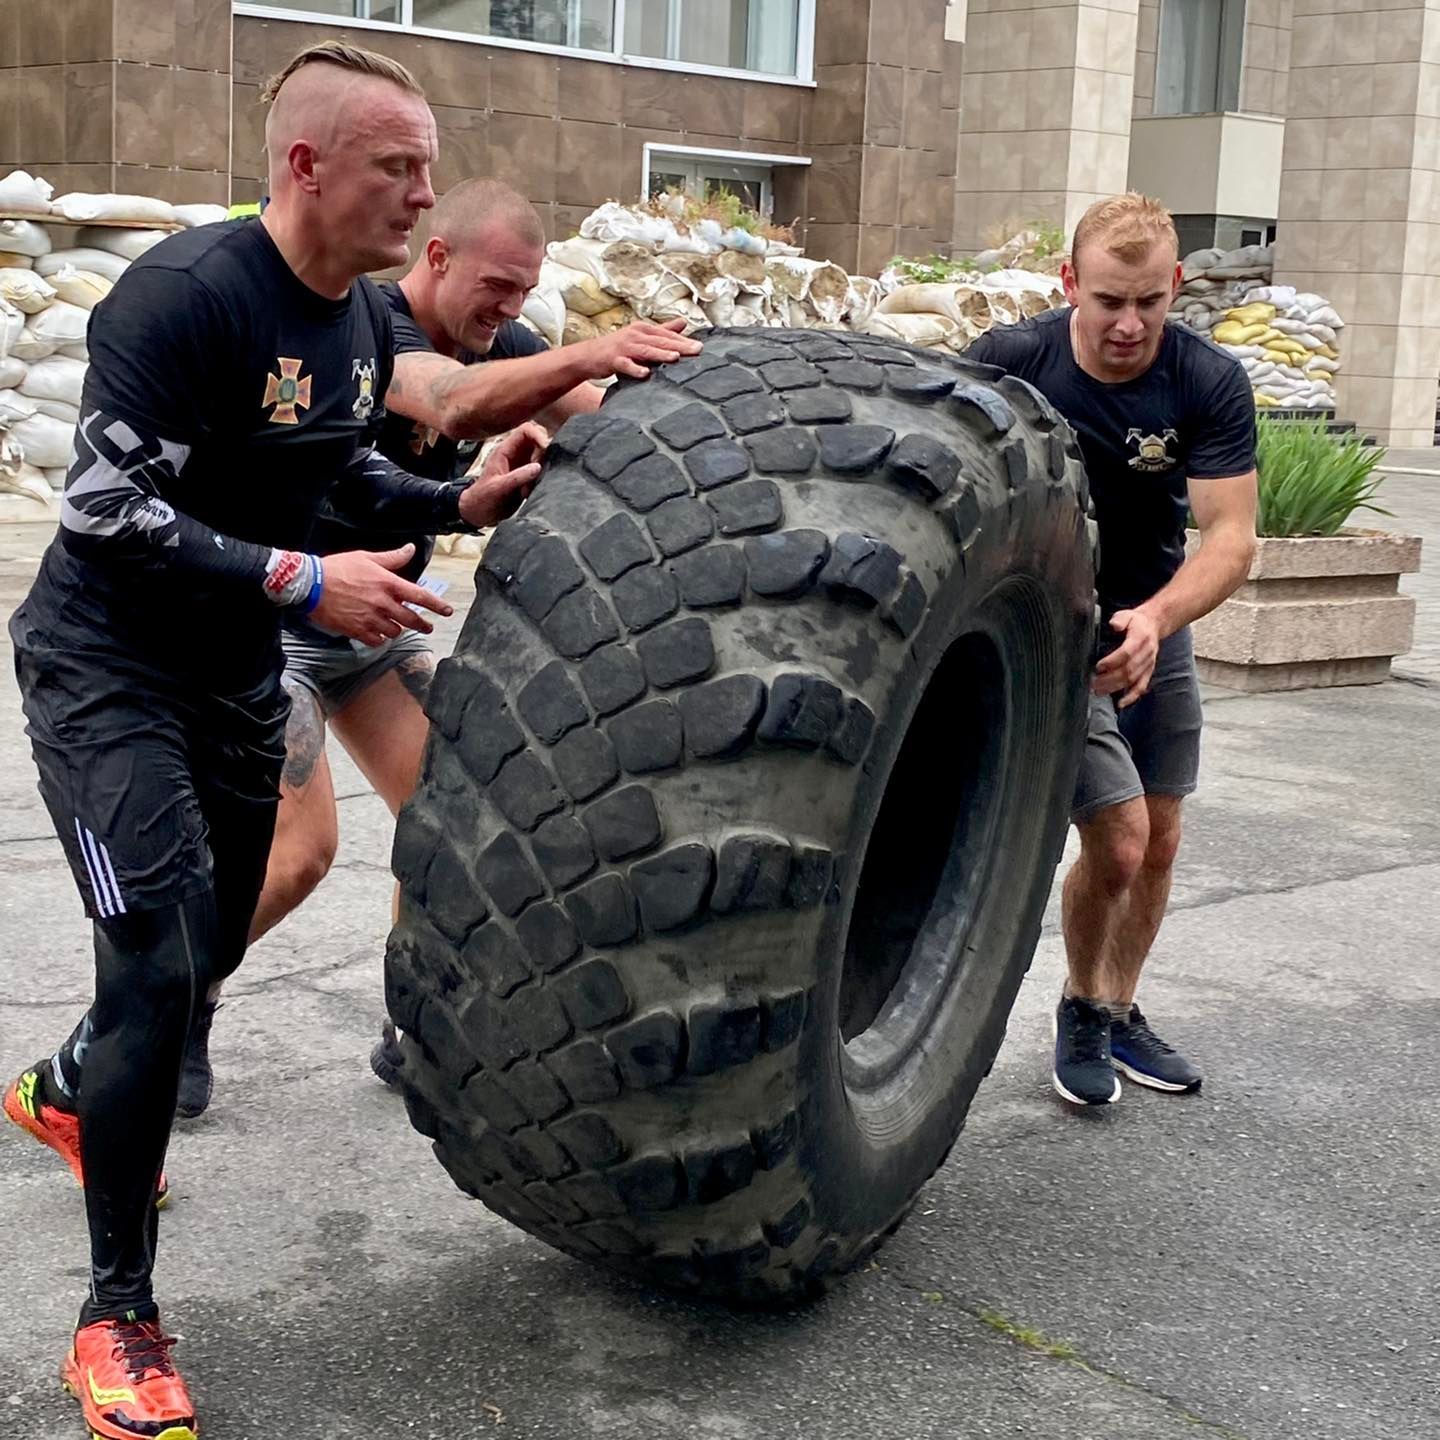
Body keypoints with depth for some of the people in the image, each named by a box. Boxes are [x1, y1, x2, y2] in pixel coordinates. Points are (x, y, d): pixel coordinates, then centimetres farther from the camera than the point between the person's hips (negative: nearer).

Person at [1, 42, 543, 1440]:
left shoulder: (363, 317, 1)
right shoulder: (187, 294, -25)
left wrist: (462, 500, -3)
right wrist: (299, 580, -29)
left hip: (234, 675, 8)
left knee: (212, 950, 20)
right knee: (156, 966, -16)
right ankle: (118, 1321, -1)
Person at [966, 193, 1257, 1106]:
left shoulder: (1210, 383, -18)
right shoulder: (1010, 362, -21)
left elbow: (1231, 534, -24)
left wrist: (1154, 619, -42)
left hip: (1155, 626, 4)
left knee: (1159, 842, 13)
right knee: (1117, 841, -12)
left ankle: (1121, 1011, 35)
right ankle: (1082, 1012, 16)